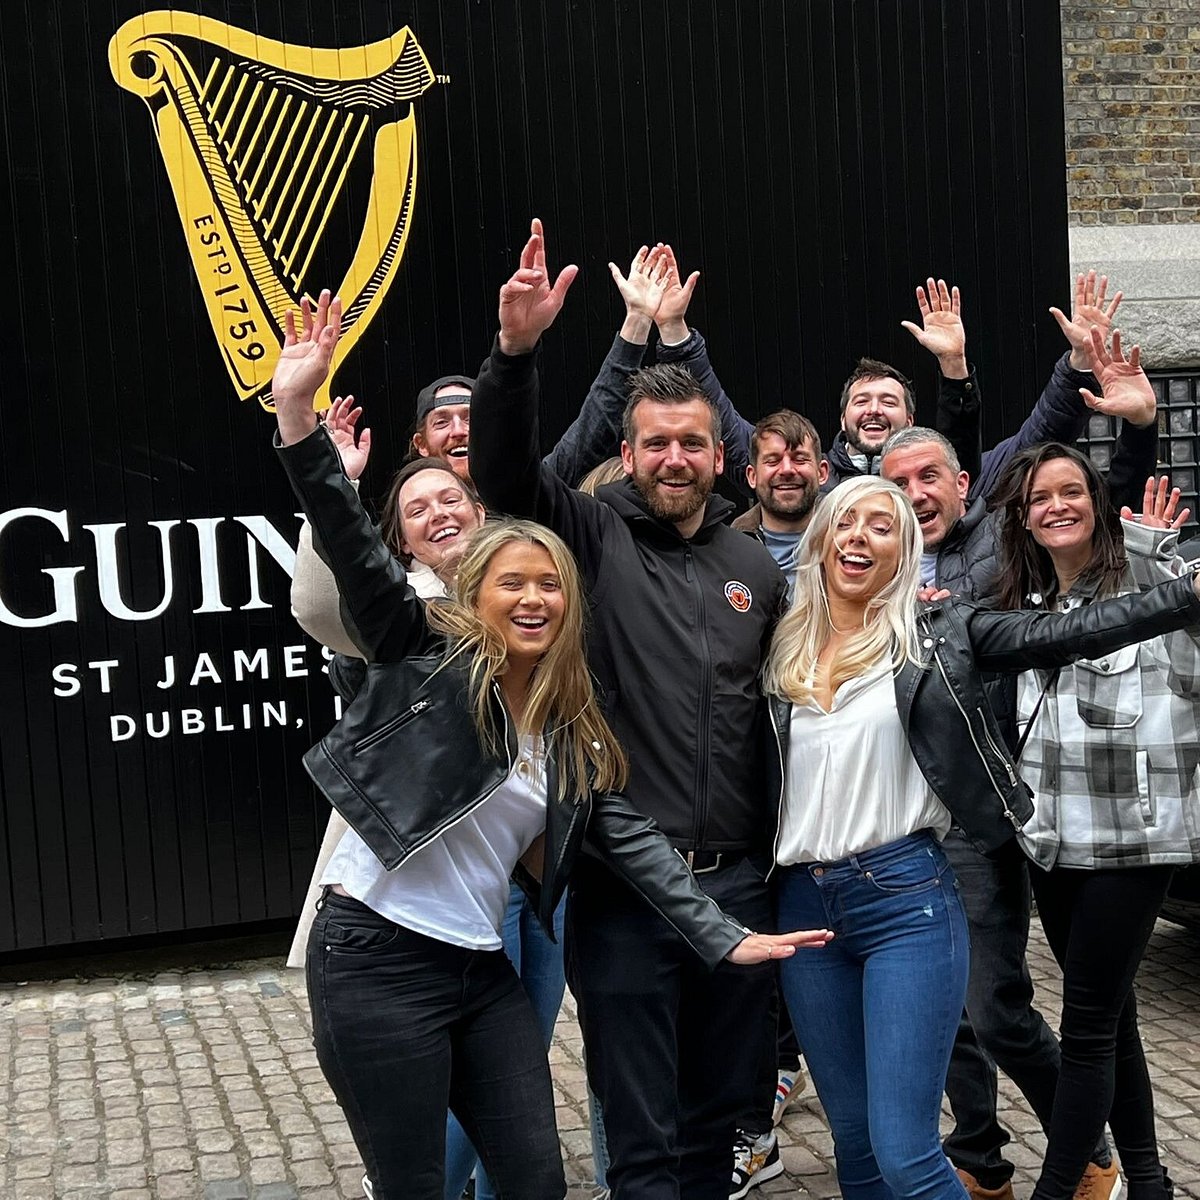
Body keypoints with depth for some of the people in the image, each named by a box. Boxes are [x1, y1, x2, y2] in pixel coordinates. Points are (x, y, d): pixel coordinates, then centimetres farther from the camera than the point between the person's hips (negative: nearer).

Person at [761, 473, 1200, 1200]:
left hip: (907, 899, -4)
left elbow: (1057, 635, -8)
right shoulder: (785, 652, 11)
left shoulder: (935, 634, 1)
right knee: (854, 1141, 13)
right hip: (805, 905, 4)